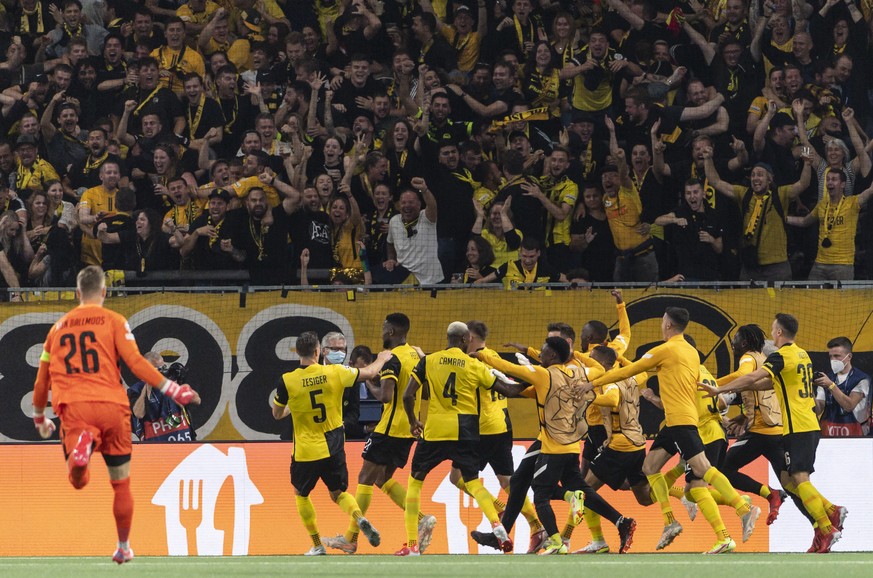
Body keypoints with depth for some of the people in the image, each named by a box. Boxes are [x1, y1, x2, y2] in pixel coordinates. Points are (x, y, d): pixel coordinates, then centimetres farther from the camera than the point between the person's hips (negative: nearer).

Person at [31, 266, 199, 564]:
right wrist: (172, 390, -2)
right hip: (111, 405, -1)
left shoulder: (58, 327, 18)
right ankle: (123, 548, 22)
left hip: (73, 406, 1)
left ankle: (83, 444, -40)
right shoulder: (113, 321, 8)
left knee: (78, 481, -8)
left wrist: (39, 419, 38)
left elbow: (42, 379, 23)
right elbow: (135, 362, -5)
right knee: (121, 483, 14)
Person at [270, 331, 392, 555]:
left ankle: (317, 545, 17)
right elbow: (369, 373, 6)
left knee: (301, 494, 21)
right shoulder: (334, 373, -8)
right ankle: (360, 519, -13)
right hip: (333, 449, 2)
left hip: (305, 451, -2)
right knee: (338, 493, 18)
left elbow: (277, 414, 2)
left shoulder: (287, 381, -12)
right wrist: (382, 359, 27)